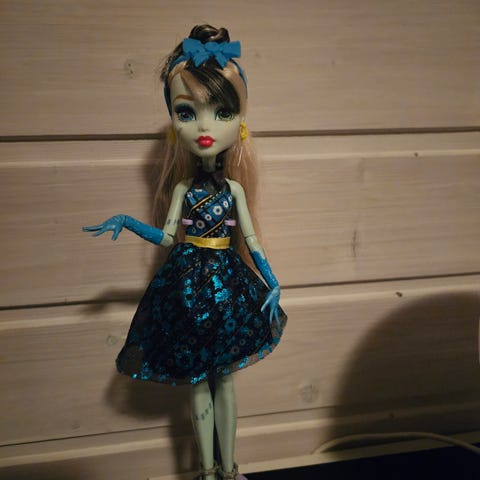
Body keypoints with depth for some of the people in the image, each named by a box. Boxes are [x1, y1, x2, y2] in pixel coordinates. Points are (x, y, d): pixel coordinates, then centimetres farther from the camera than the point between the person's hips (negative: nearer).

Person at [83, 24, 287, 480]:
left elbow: (250, 238, 0)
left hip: (227, 283, 0)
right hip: (189, 283, 0)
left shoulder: (233, 186, -3)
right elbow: (167, 237, 2)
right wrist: (124, 222, -7)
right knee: (198, 382, 10)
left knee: (223, 378, 11)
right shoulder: (183, 186, -2)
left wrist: (272, 284, -5)